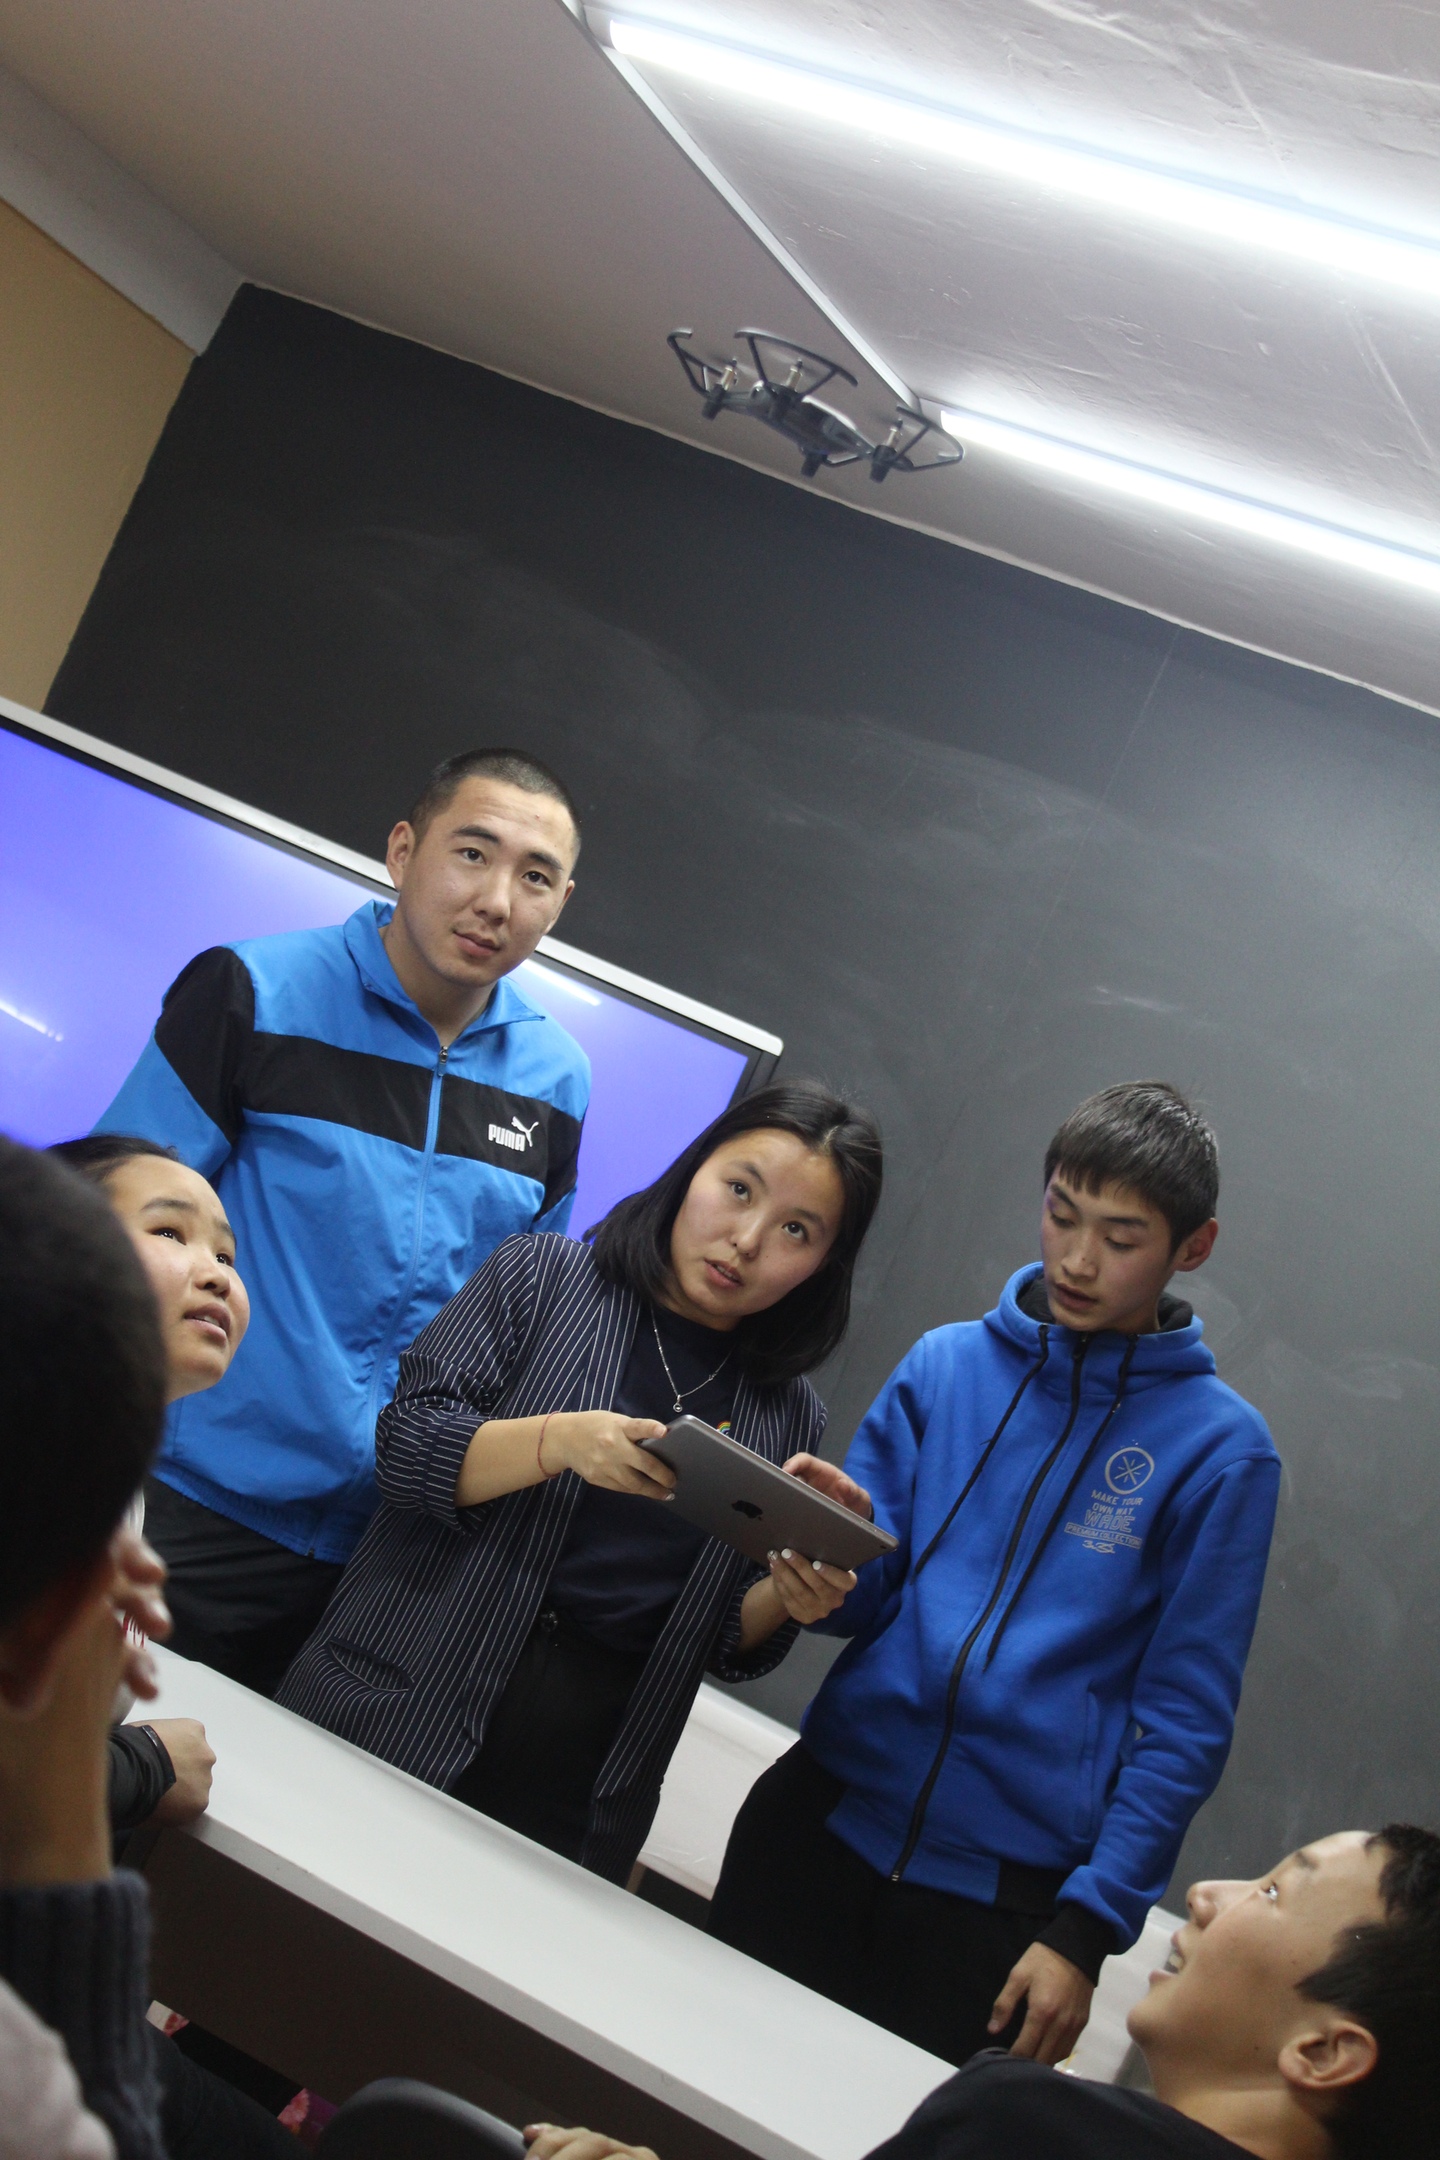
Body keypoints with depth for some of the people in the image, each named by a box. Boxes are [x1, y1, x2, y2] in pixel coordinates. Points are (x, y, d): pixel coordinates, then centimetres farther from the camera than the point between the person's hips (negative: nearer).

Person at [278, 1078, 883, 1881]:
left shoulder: (789, 1414, 10)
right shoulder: (545, 1275, 2)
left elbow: (730, 1646, 12)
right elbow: (406, 1450, -7)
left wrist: (786, 1602, -10)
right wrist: (562, 1440, -23)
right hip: (394, 1723, -2)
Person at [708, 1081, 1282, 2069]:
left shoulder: (1220, 1449, -5)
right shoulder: (946, 1365, 4)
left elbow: (1183, 1723, -4)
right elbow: (861, 1602, 4)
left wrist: (1089, 1928, -10)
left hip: (1005, 1893, -3)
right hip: (821, 1816, 3)